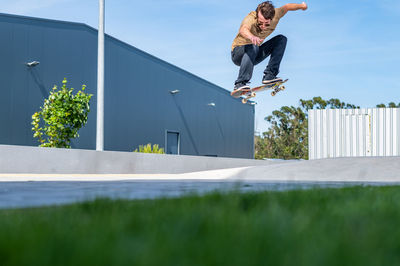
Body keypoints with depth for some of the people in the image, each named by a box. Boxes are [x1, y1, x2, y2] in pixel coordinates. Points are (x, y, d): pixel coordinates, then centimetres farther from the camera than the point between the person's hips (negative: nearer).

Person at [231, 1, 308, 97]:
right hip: (238, 53, -6)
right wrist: (252, 37, -79)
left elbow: (287, 7, 5)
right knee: (253, 47, -38)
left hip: (254, 56, 6)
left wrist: (301, 6, 24)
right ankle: (240, 84, -41)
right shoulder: (251, 19, -33)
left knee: (281, 39, -8)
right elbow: (243, 30, -56)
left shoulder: (275, 15, -17)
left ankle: (269, 75, -14)